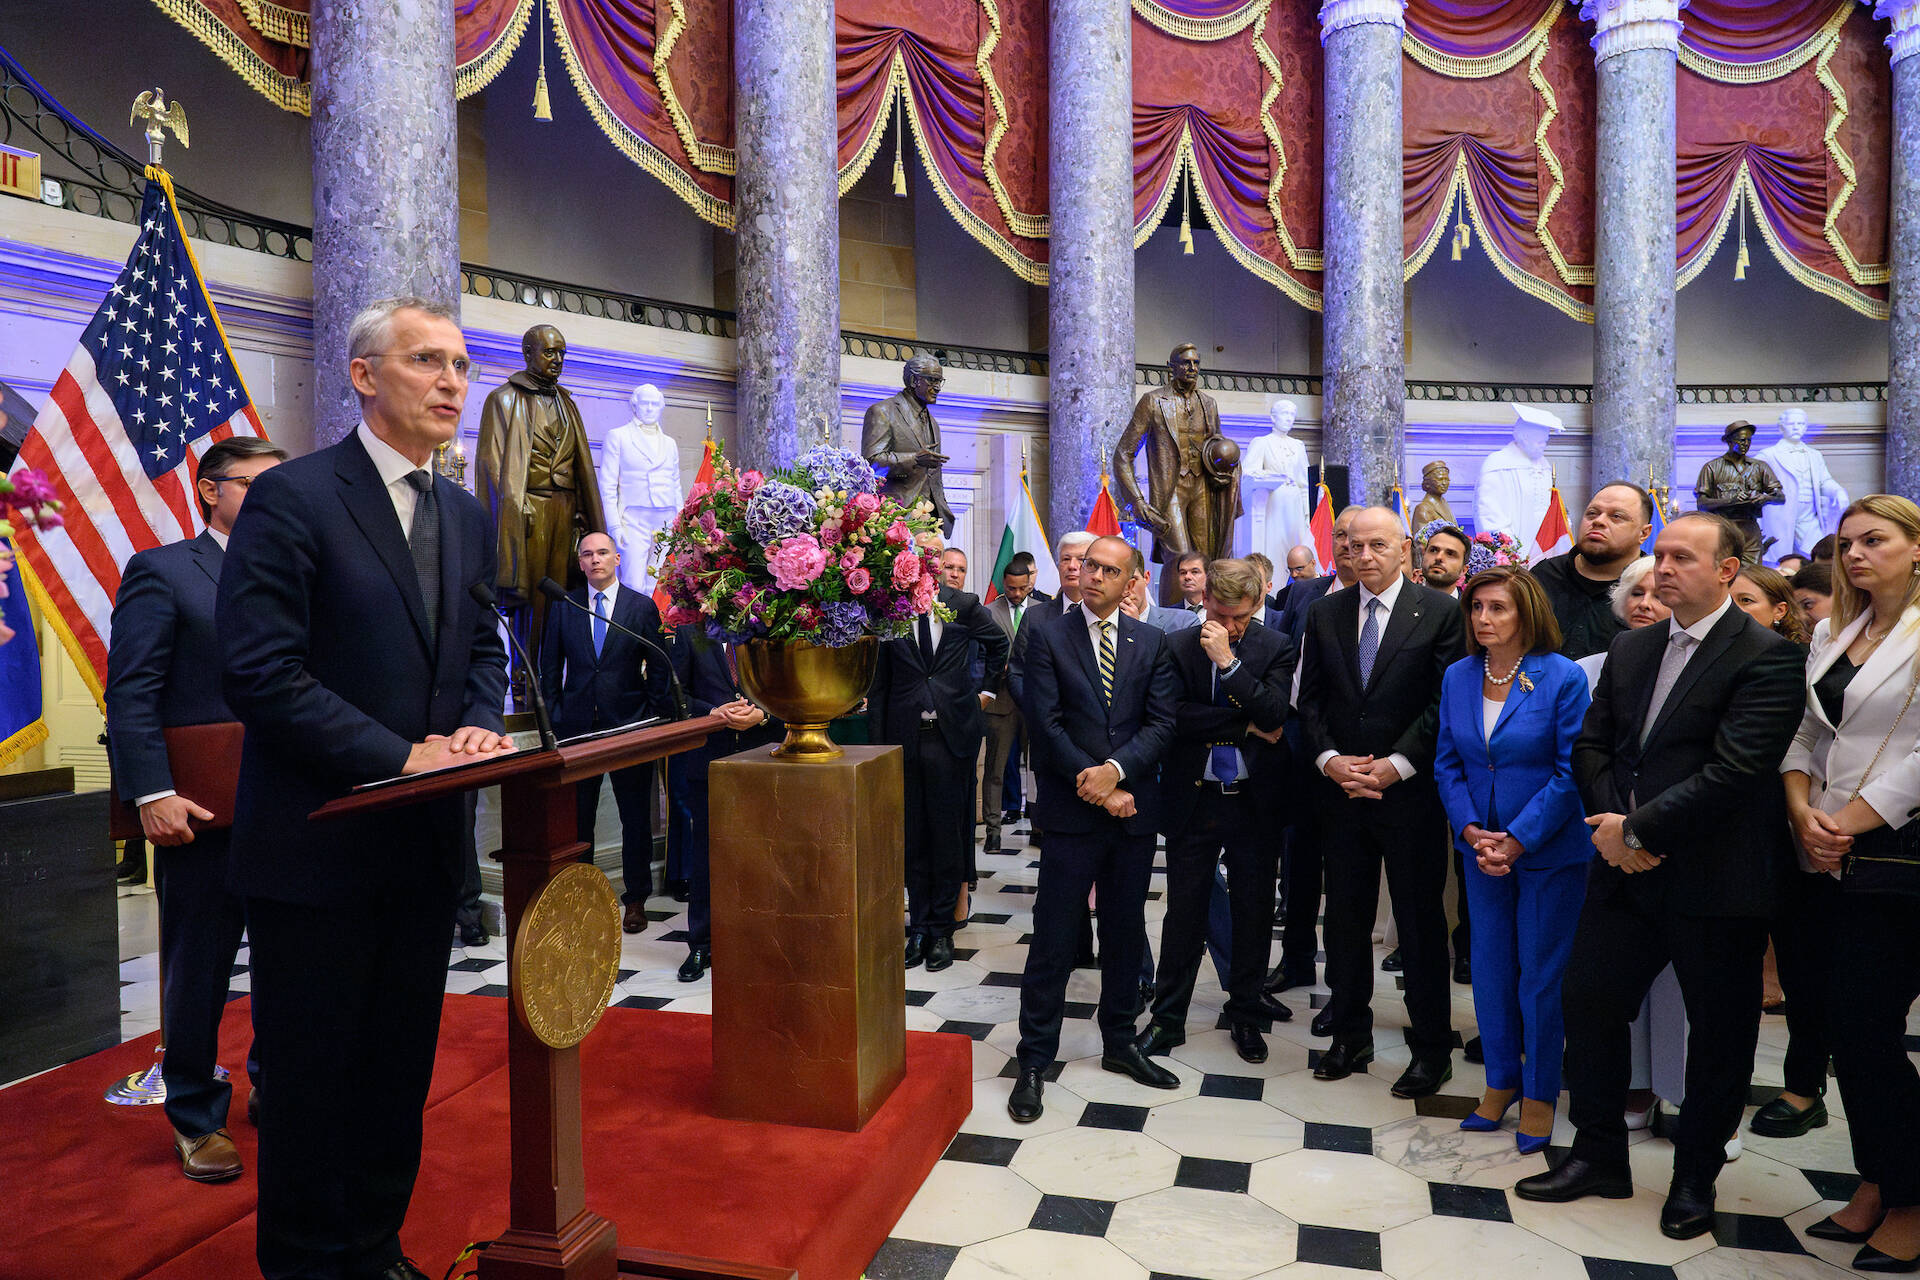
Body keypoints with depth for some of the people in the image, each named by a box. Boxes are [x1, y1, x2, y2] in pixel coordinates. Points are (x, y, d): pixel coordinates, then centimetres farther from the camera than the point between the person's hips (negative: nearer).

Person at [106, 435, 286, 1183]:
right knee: (198, 973, 8)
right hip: (203, 812, -5)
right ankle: (195, 1119, 24)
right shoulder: (161, 572, -3)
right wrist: (153, 794, -19)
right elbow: (132, 694, -10)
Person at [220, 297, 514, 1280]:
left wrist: (477, 727, -6)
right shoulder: (291, 497, -11)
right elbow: (258, 668, -17)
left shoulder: (465, 515, 11)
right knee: (310, 1070, 8)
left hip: (426, 834, 7)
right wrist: (398, 756, -19)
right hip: (319, 839, -6)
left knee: (400, 1062, 17)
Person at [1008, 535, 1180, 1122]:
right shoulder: (1047, 637, 0)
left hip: (1134, 809, 3)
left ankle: (1119, 1043, 31)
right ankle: (1034, 1061, 11)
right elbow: (1046, 723, -7)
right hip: (1072, 810, -3)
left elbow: (1162, 723, 0)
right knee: (1053, 939, 0)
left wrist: (1115, 769, -16)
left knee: (1125, 933, 14)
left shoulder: (1152, 643, 8)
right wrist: (1098, 787, -13)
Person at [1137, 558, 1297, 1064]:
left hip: (1254, 800, 1)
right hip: (1194, 799, -1)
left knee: (1254, 909, 11)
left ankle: (1245, 1011, 30)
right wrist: (1245, 725, -12)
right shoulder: (1176, 646, -4)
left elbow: (1274, 716, -16)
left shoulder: (1276, 648, -2)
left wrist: (1228, 660, -22)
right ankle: (1168, 1017, 22)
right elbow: (1171, 717, -14)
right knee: (1184, 910, 7)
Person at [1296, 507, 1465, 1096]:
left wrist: (1394, 766, -14)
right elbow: (1310, 698, 7)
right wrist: (1330, 759, -7)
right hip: (1342, 791, 4)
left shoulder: (1439, 611, -3)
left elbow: (1445, 703, -8)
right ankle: (1350, 1036, 26)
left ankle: (1431, 1048, 21)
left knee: (1421, 921, 6)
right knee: (1345, 917, 12)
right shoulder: (1325, 612, 8)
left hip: (1410, 791, -3)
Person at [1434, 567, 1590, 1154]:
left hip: (1549, 849, -4)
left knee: (1541, 972, 4)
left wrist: (1518, 840, -16)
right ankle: (1500, 1080, 30)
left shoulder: (1563, 678, -11)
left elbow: (1570, 771, -12)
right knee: (1490, 966, 12)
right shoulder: (1457, 677, 2)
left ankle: (1539, 1094, 22)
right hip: (1481, 848, 4)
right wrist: (1470, 830, -8)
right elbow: (1448, 763, 5)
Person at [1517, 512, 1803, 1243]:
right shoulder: (1629, 651, 10)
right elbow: (1590, 746, 9)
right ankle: (1599, 1157, 26)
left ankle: (1695, 1179, 30)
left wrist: (1637, 829, -19)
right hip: (1627, 872, 6)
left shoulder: (1765, 657, -12)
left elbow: (1733, 772, -21)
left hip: (1715, 880, -6)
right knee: (1589, 1000, 8)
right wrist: (1612, 821, -8)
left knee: (1718, 1032, 10)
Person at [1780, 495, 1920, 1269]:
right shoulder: (1831, 635, 13)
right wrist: (1805, 815, -2)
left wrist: (1844, 825, -13)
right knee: (1849, 1025, 10)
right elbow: (1804, 736, 13)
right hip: (1841, 856, 6)